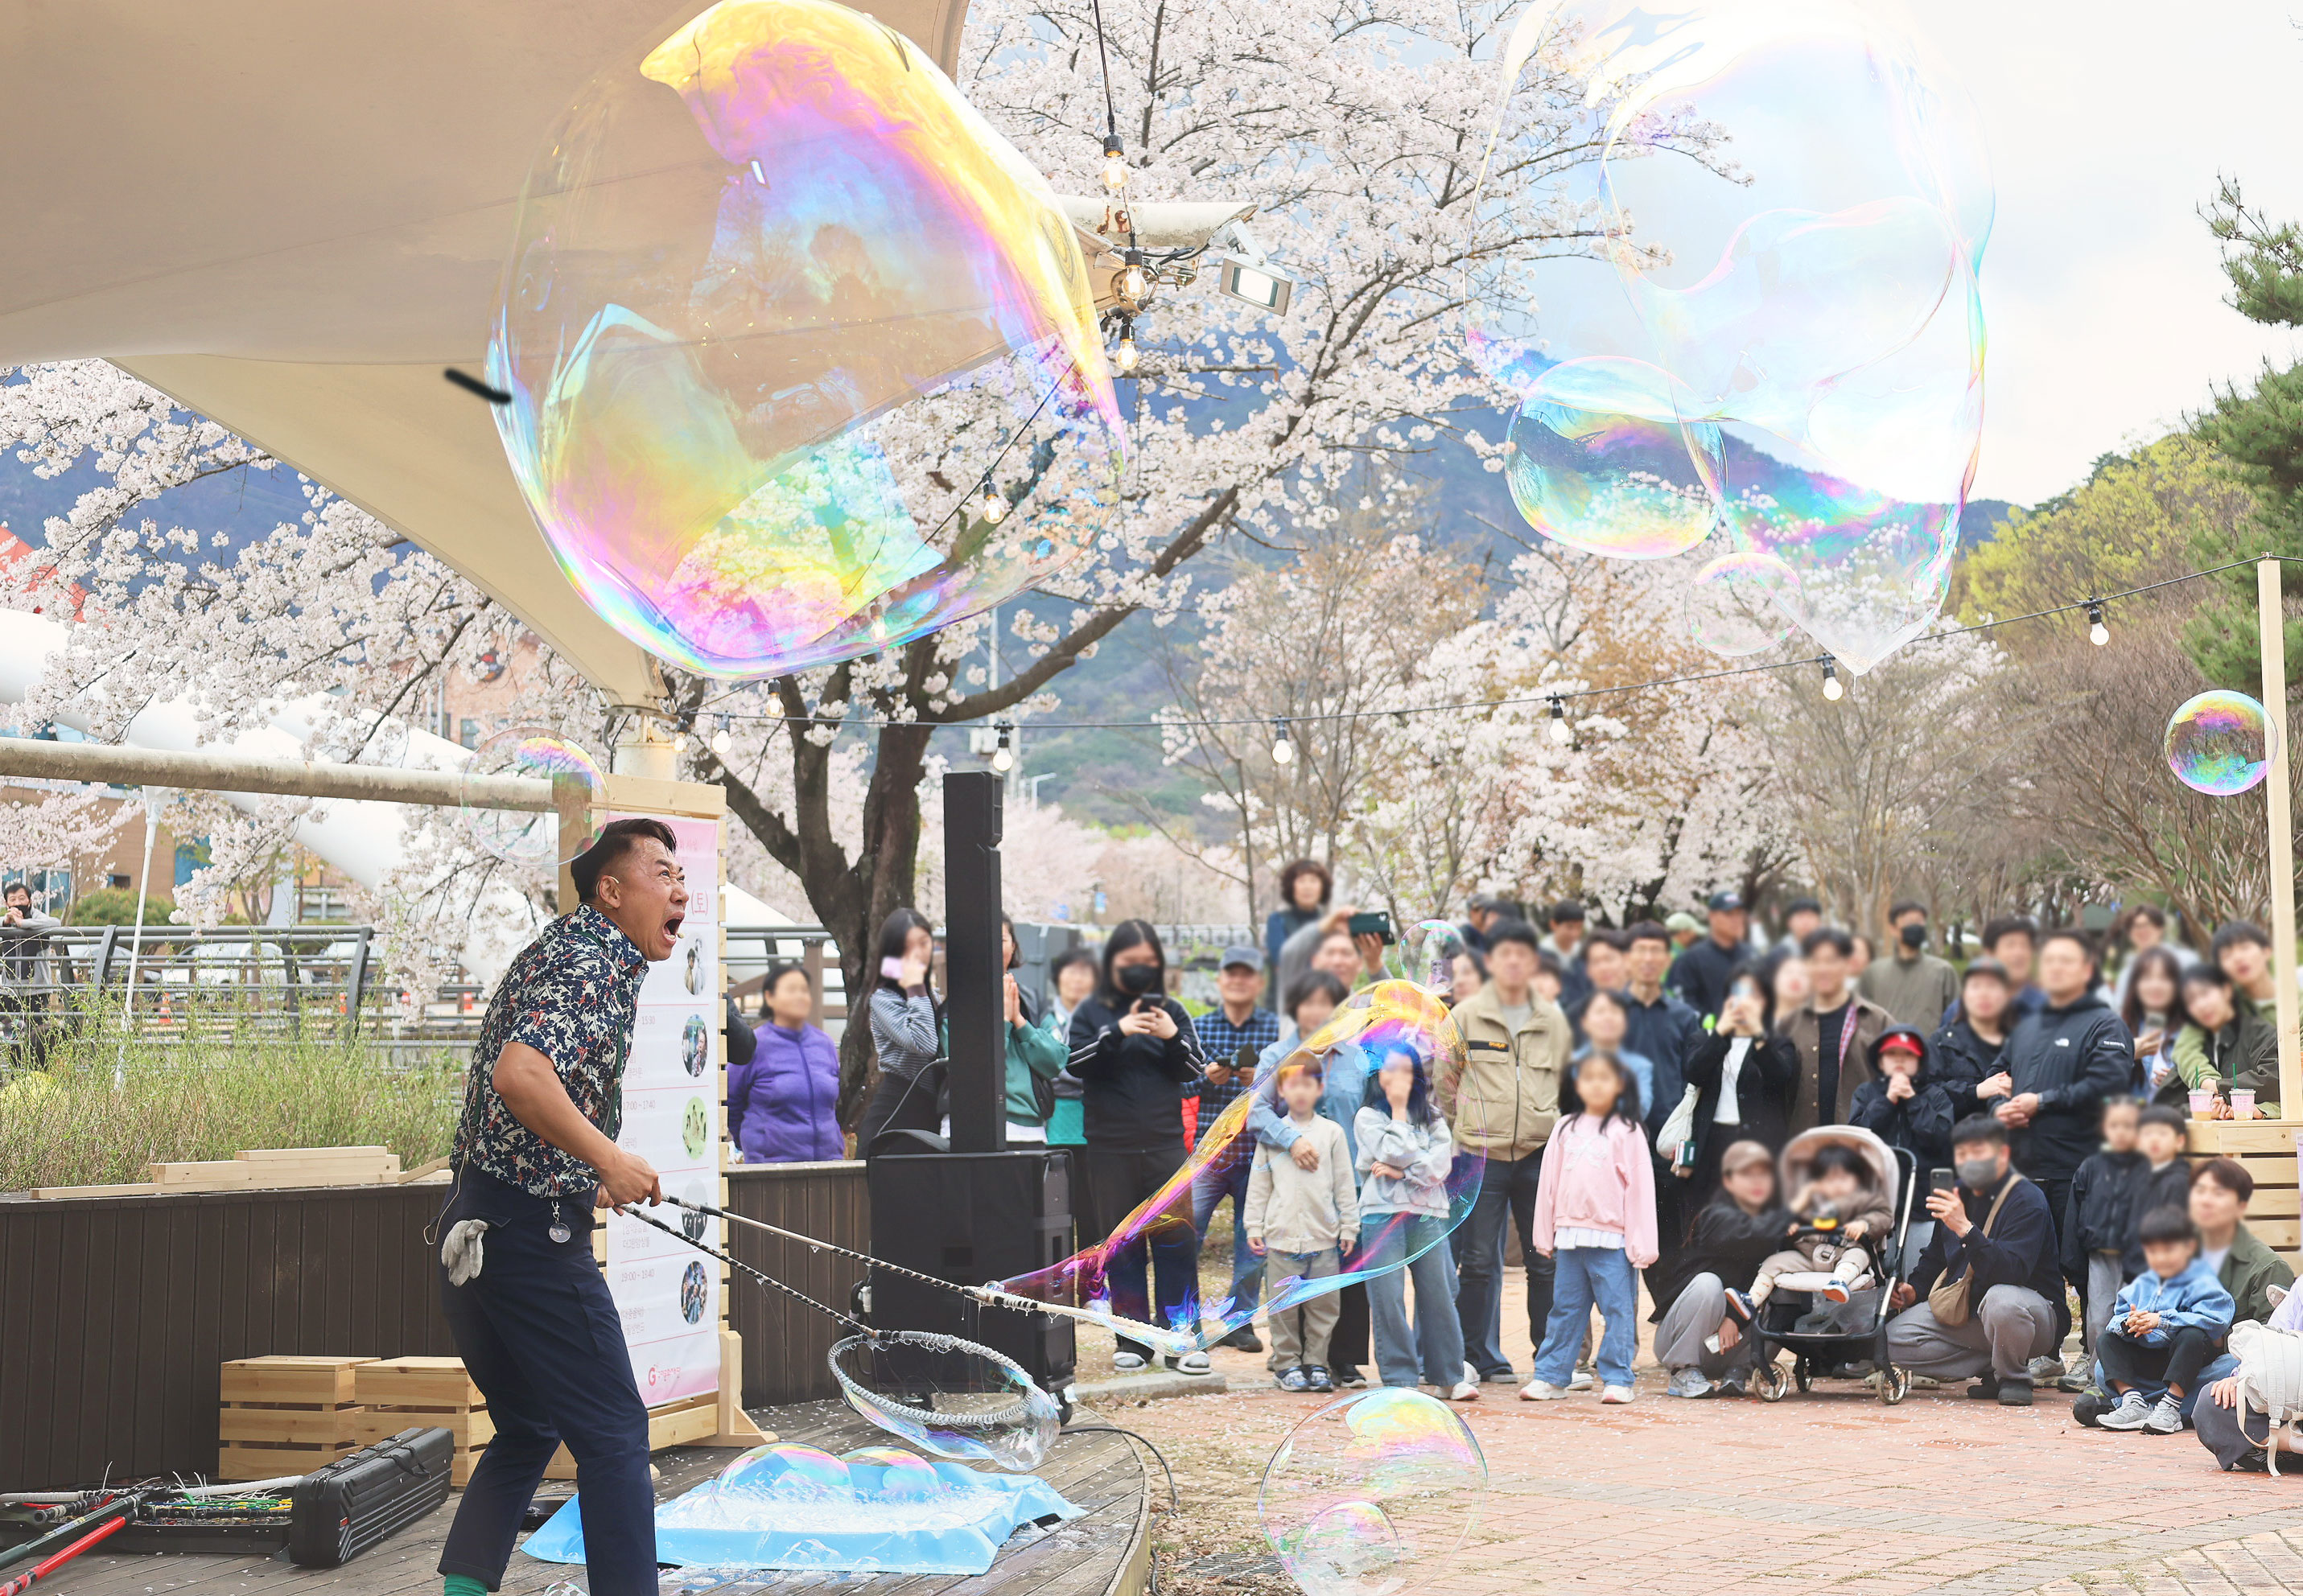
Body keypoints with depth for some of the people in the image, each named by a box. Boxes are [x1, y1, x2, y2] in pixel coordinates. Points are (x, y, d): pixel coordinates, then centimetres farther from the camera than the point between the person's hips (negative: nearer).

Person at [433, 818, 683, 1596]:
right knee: (613, 1436, -2)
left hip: (474, 1231, 10)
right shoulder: (596, 963, -13)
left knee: (528, 1429, 19)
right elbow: (520, 1072, -30)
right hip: (532, 1230, -10)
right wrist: (609, 1158, -23)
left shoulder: (563, 948, 19)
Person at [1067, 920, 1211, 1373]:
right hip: (1111, 1145, -1)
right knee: (1123, 1242, 5)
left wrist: (1173, 1038, -13)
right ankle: (1134, 1340, 13)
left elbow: (1194, 1070, 6)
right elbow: (1076, 1063, -7)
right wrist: (1117, 1033, -20)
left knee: (1177, 1237, -3)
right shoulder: (1093, 1012, 5)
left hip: (1165, 1142, 1)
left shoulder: (1171, 1010, 9)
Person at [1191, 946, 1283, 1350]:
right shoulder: (1197, 1027, 9)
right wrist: (1206, 1078, -12)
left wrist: (1262, 1081, -17)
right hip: (1207, 1151, 0)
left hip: (1258, 1152, 0)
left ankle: (1239, 1320, 19)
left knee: (1253, 1241, 6)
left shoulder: (1276, 1029, 5)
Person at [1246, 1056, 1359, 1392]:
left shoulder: (1332, 1132, 6)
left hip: (1324, 1235, 0)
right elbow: (1258, 1183, 10)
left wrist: (1349, 1226, 5)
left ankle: (1316, 1363, 12)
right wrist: (1253, 1225, 5)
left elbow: (1345, 1184, 8)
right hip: (1282, 1234, 0)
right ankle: (1287, 1364, 10)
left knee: (1323, 1304, 3)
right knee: (1285, 1306, 2)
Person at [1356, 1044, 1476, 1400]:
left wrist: (1403, 1173, -10)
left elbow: (1441, 1163, 1)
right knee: (1388, 1297, -5)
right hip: (1383, 1214, -2)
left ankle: (1448, 1375, 9)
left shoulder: (1431, 1116, 15)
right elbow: (1395, 1153, -9)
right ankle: (1400, 1377, 1)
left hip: (1428, 1214, 2)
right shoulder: (1368, 1116, 6)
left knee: (1439, 1294, 1)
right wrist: (1398, 1110, -3)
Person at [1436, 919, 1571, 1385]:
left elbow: (1568, 1081, 20)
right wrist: (1462, 1129, 9)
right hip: (1481, 1154, -2)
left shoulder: (1553, 1020, 10)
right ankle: (1482, 1358, 10)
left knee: (1547, 1260, 4)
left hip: (1541, 1155, 2)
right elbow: (1443, 1081, 8)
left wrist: (1559, 1131, 14)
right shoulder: (1464, 1017, 3)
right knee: (1480, 1260, 2)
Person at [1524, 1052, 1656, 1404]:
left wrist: (1641, 1244, -8)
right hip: (1569, 1236, 4)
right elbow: (1549, 1182, 14)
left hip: (1612, 1240, -4)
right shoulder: (1566, 1128, 12)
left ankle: (1616, 1379, 6)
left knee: (1617, 1309, -1)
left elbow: (1640, 1188, -3)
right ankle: (1550, 1376, 16)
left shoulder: (1627, 1131, -1)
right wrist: (1545, 1236, 11)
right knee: (1564, 1309, 10)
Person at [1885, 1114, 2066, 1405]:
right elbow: (1936, 1256, 22)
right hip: (1963, 1311, 7)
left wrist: (1965, 1229, -40)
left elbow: (2012, 1271, -31)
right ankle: (1992, 1368, -2)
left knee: (2002, 1301, -42)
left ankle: (2013, 1377, -11)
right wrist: (1914, 1288, 4)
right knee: (1894, 1338, -12)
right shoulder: (1958, 1195, 6)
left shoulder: (2027, 1201, -17)